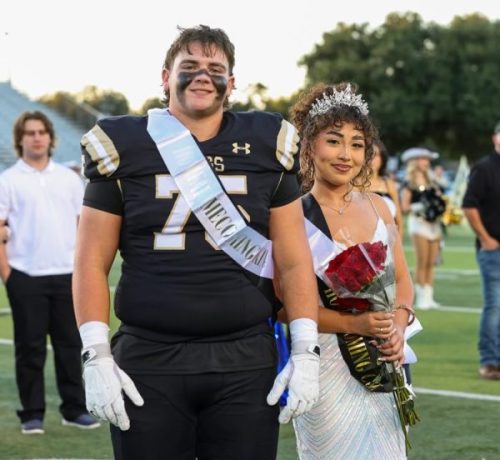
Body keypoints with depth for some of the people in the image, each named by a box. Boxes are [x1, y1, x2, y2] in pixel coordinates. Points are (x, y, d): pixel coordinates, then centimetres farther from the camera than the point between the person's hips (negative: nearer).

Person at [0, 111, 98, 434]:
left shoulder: (69, 178, 11)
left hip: (66, 274, 3)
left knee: (70, 345, 6)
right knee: (30, 347, 2)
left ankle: (74, 409, 14)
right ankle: (32, 414, 9)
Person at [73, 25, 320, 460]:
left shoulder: (265, 147, 6)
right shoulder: (124, 148, 2)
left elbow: (295, 261, 6)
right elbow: (92, 264, 2)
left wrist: (306, 353, -1)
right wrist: (97, 358, -7)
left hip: (246, 364, 1)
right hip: (148, 363, -1)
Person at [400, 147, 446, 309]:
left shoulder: (432, 183, 17)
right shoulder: (409, 185, -2)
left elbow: (439, 200, 20)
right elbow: (404, 207, -8)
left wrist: (440, 204, -2)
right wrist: (418, 207, -23)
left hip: (434, 223, 6)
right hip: (419, 223, -6)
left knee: (431, 263, 4)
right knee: (422, 263, -8)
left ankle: (428, 296, 8)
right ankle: (421, 297, -4)